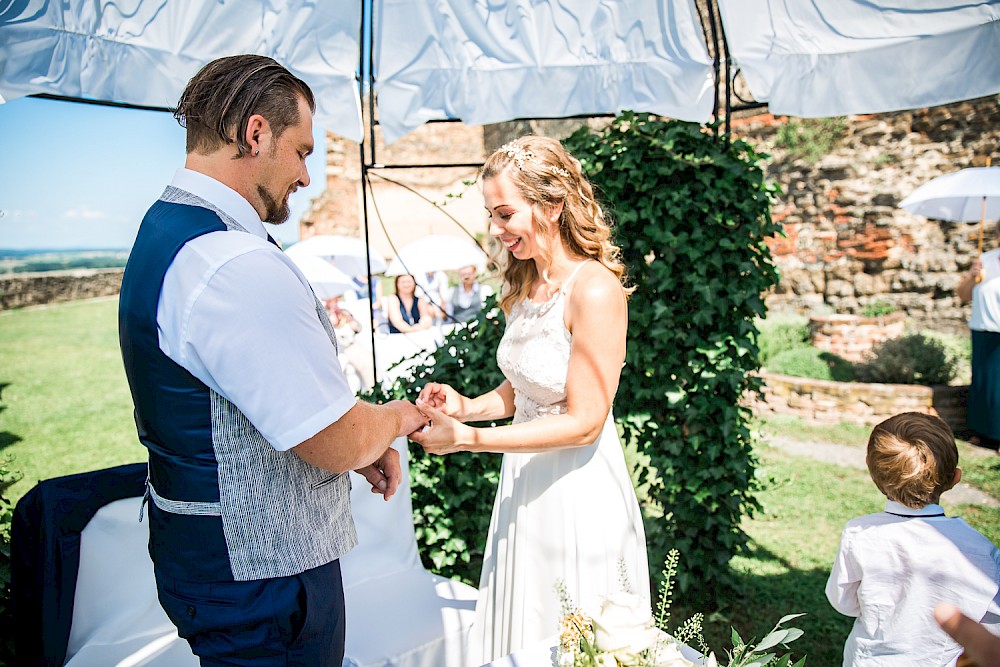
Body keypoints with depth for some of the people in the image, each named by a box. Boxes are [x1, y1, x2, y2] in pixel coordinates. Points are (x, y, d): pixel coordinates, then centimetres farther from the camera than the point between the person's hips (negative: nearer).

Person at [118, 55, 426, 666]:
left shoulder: (166, 227, 5)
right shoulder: (236, 267, -30)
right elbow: (339, 444, -25)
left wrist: (361, 446, 8)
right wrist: (396, 417, -4)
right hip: (262, 576, -9)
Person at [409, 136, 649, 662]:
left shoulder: (594, 290, -20)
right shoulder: (522, 288, 4)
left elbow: (583, 422, -20)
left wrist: (468, 438, -22)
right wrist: (466, 407, -6)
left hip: (579, 492, -7)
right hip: (524, 482, 7)